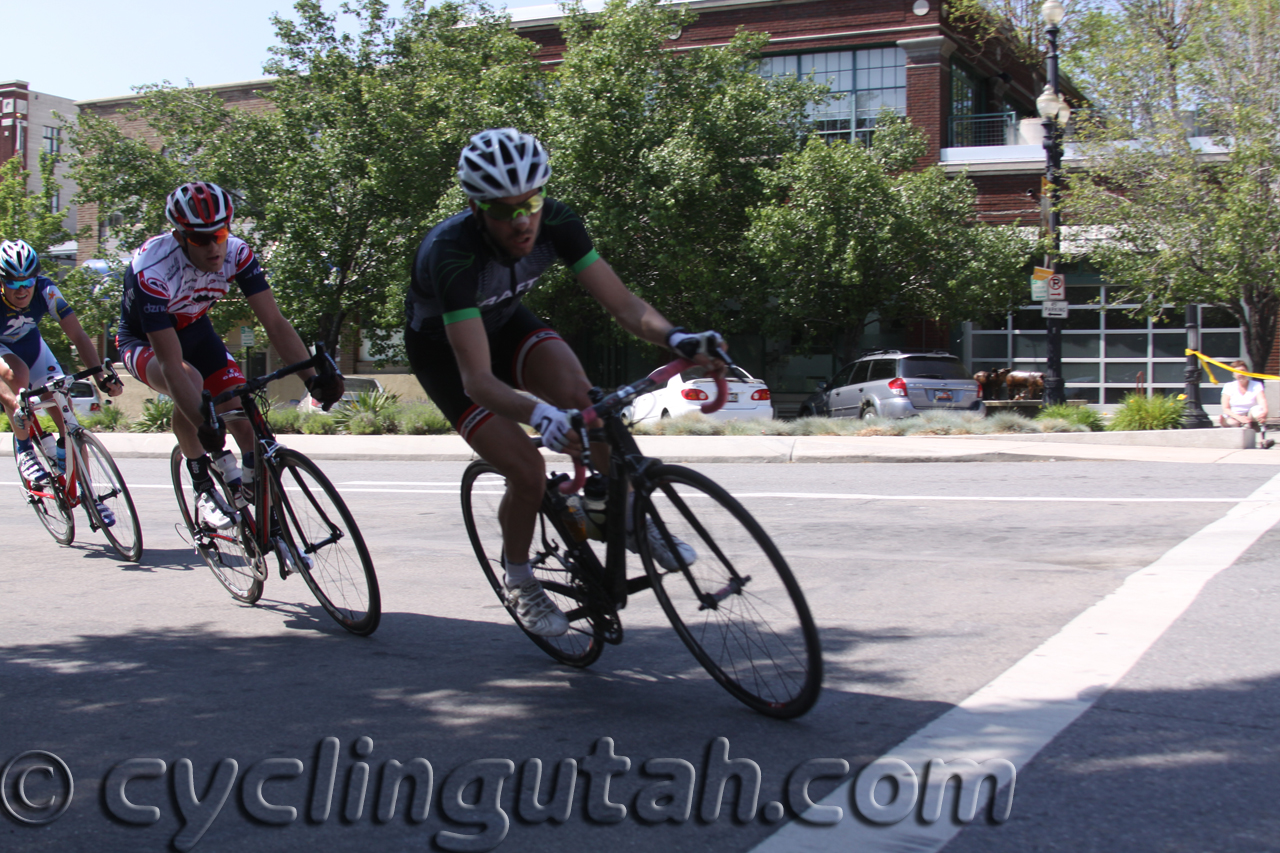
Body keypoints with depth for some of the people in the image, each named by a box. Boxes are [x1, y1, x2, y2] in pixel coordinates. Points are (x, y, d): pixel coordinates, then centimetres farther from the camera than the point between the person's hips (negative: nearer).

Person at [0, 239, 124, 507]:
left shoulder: (46, 291, -29)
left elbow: (78, 335, -30)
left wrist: (101, 376, -44)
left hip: (29, 343, 3)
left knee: (66, 415, -11)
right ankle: (23, 449, -16)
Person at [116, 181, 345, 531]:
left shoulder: (236, 253, -25)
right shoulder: (152, 270, -38)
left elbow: (275, 323, -25)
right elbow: (170, 363, -41)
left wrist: (312, 377, -39)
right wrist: (204, 424, -51)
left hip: (193, 329, 4)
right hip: (143, 341, -4)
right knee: (190, 381, -36)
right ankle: (204, 490, -19)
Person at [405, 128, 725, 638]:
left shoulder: (554, 223, -25)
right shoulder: (451, 254, -39)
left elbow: (622, 303, -27)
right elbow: (477, 378, -45)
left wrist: (676, 338, -47)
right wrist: (540, 416, -63)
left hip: (505, 322, 4)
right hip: (444, 351, -3)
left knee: (576, 392, -29)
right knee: (527, 471, -18)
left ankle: (633, 518, -8)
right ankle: (518, 581, 11)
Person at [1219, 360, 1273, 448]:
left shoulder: (1256, 385, 0)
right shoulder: (1229, 387, 1)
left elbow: (1263, 402, -18)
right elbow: (1225, 408, -6)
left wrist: (1264, 412, -42)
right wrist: (1239, 418, -25)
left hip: (1251, 416, 1)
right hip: (1235, 417, -1)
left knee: (1257, 409, -34)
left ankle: (1263, 439, -38)